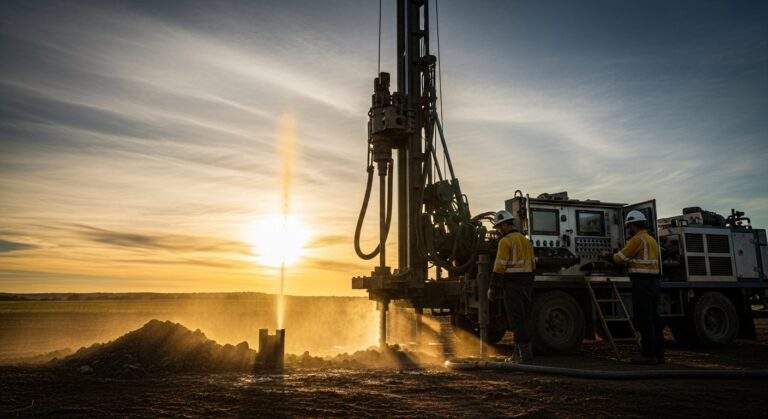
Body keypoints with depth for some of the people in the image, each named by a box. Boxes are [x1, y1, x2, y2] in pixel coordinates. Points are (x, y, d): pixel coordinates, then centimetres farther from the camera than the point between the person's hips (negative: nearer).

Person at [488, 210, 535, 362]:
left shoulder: (506, 241, -10)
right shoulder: (525, 240, 16)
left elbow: (499, 267, -15)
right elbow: (532, 264, 18)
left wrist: (492, 288, -12)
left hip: (512, 284, -8)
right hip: (526, 283, 8)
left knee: (516, 320, -4)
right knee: (525, 319, 14)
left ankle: (524, 355, -4)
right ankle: (527, 353, 20)